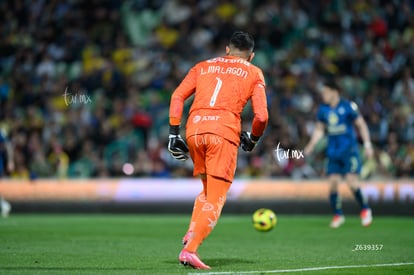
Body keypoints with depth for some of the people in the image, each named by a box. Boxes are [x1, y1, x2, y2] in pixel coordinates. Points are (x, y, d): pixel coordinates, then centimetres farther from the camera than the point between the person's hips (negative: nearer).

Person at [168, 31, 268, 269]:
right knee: (215, 199, -2)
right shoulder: (253, 73, 17)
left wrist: (174, 132, 10)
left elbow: (177, 96, 11)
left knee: (207, 190, 23)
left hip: (194, 129, 4)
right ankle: (190, 249, -16)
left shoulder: (203, 66, 24)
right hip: (224, 131, -4)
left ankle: (192, 234, 4)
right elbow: (261, 116, 4)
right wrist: (253, 139, 22)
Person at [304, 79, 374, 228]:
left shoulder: (348, 106, -8)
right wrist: (311, 145, 1)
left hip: (349, 150, -4)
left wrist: (367, 145, -7)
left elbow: (361, 125, -2)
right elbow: (319, 130, 14)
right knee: (333, 183, -3)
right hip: (333, 152, 4)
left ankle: (365, 209, 7)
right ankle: (338, 215, 12)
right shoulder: (323, 109, 5)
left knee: (352, 181, -14)